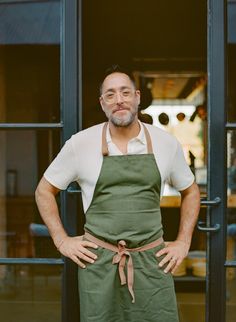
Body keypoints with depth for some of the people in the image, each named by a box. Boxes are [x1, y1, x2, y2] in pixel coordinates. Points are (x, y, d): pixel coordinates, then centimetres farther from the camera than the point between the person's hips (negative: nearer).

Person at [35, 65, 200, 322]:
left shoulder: (166, 143, 2)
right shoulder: (80, 143, -3)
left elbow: (190, 192, 16)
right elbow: (44, 191, 8)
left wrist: (183, 242, 7)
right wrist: (62, 241, 0)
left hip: (152, 261, 1)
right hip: (98, 261, -1)